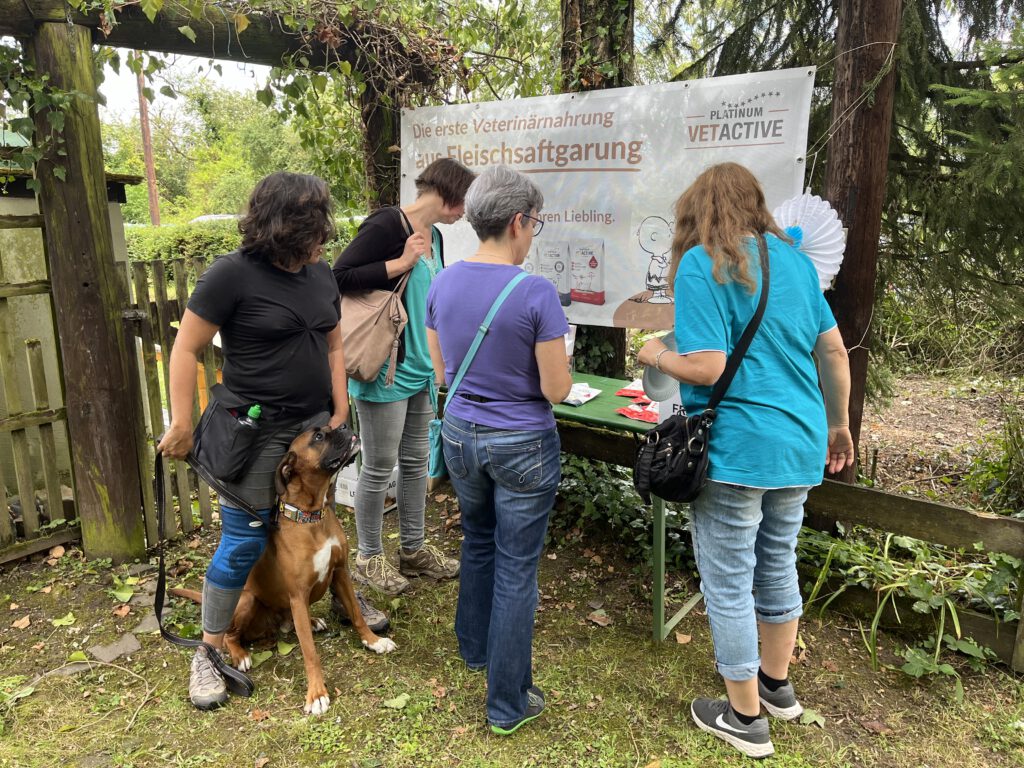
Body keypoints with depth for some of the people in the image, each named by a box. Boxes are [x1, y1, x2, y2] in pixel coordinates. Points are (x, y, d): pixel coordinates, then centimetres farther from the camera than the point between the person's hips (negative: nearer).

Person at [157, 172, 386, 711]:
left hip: (313, 424, 6)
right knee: (244, 542, 1)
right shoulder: (233, 275, -15)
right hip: (254, 431, -5)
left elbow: (333, 345, 13)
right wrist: (182, 425, -12)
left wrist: (339, 412, 6)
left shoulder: (320, 275, 4)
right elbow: (186, 349, -11)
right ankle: (210, 651, 19)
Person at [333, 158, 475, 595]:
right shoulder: (386, 226, -15)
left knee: (416, 461, 16)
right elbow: (338, 279, -22)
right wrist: (400, 263, -22)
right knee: (380, 468, 4)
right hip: (385, 371, -9)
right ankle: (368, 559, 22)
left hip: (421, 369, 9)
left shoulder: (434, 237, 11)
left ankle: (413, 549, 31)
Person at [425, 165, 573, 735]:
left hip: (461, 436, 6)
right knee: (516, 569, 8)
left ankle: (474, 647, 48)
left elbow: (441, 369, 6)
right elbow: (556, 390, -15)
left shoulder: (443, 283, -4)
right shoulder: (537, 294, -20)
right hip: (522, 446, -5)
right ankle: (508, 703, 22)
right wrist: (559, 359, 4)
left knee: (478, 543, 28)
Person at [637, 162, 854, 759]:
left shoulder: (701, 265, -12)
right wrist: (839, 424, 23)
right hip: (800, 445, 8)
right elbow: (835, 352, 11)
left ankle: (745, 718, 24)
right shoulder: (793, 258, 9)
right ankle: (777, 685, 42)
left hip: (737, 451, -7)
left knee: (729, 584, 8)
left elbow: (706, 368, -21)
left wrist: (657, 354, -1)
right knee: (778, 566, 23)